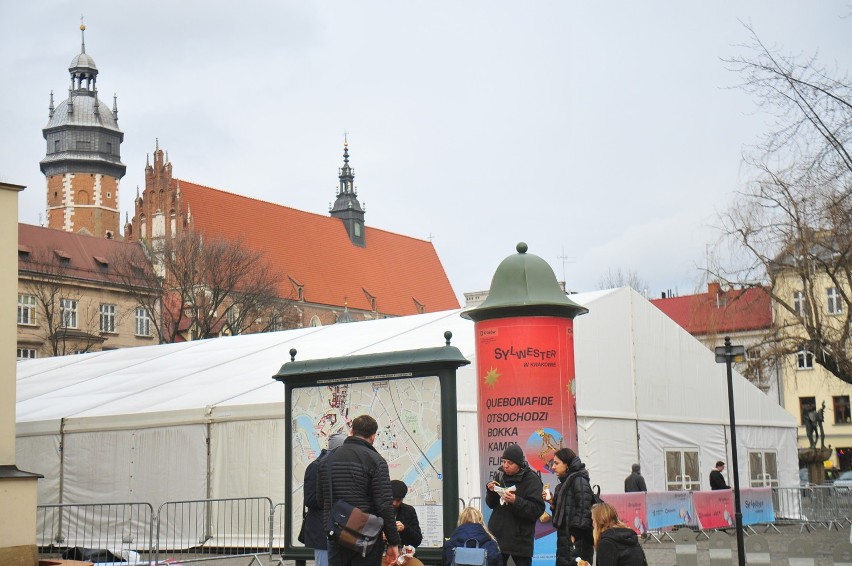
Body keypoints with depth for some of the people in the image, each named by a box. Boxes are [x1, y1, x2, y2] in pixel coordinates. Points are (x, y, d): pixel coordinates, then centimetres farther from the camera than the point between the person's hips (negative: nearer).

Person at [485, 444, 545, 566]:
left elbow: (537, 510, -14)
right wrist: (491, 492, -6)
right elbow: (491, 504, 14)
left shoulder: (531, 479, -7)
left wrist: (516, 501, -25)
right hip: (498, 534, 5)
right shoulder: (499, 475, 8)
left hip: (520, 538, -4)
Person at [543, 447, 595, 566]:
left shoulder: (579, 480, -8)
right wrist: (552, 502, 5)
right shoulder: (564, 483, 19)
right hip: (565, 542, 9)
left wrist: (574, 536, -20)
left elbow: (583, 510, -18)